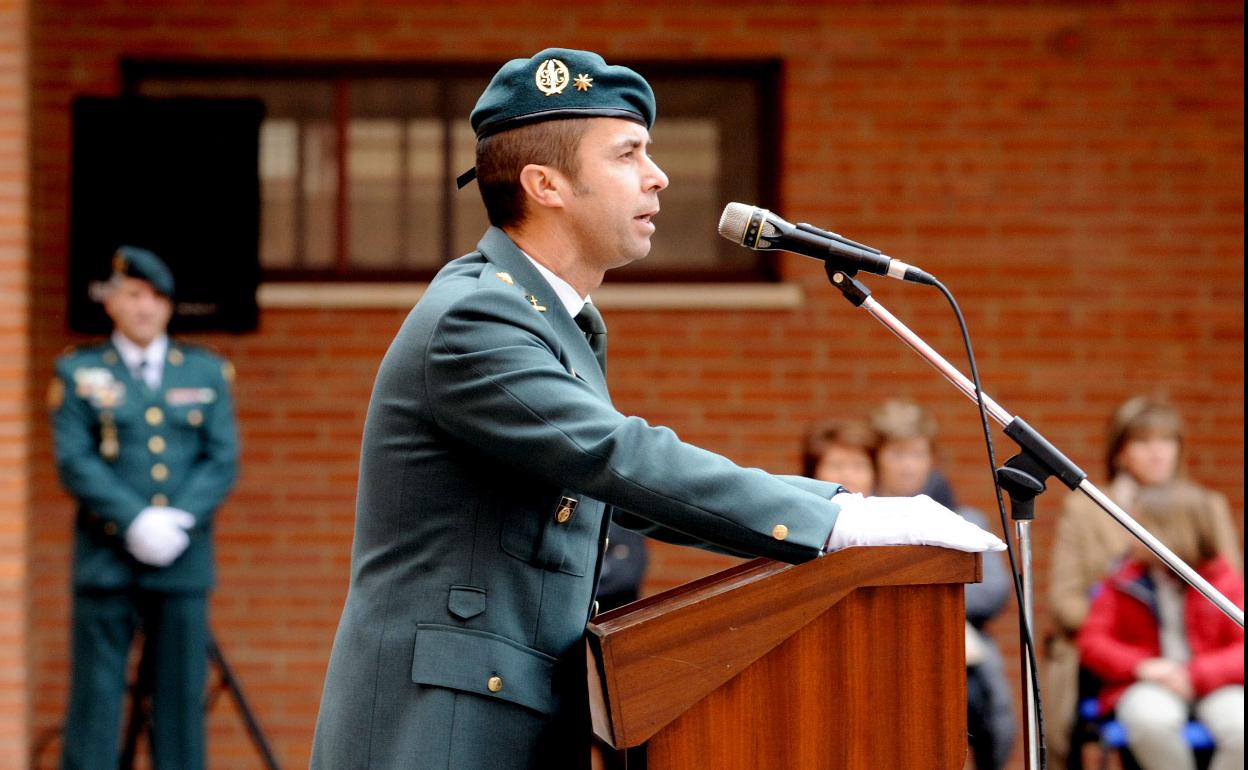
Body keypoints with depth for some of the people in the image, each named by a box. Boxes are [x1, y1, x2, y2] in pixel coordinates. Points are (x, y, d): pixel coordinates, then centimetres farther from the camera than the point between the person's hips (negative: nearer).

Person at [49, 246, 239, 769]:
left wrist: (179, 520, -11)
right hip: (107, 558, -2)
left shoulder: (207, 372, 12)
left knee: (181, 692, 2)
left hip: (184, 559, 2)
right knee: (95, 692, -3)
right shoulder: (79, 372, 6)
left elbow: (223, 461, 5)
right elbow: (74, 462, -3)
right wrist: (136, 522, -15)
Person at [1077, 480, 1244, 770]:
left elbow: (1240, 651, -4)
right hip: (1147, 685, 0)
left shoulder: (1224, 580, 1)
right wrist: (1140, 666, -16)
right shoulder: (1124, 580, 4)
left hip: (1215, 682, 0)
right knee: (1148, 721, -37)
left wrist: (1195, 676, -20)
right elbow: (1092, 641, 2)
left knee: (1239, 728, -34)